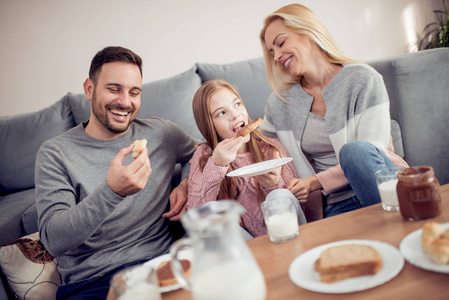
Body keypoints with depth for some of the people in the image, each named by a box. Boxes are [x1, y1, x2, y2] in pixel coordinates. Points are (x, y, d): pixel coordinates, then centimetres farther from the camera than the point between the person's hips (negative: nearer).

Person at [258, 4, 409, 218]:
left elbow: (372, 153, -12)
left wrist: (318, 182, -18)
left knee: (354, 150, -35)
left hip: (384, 182, -1)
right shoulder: (279, 103, 7)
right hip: (339, 204, 1)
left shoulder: (362, 79, -5)